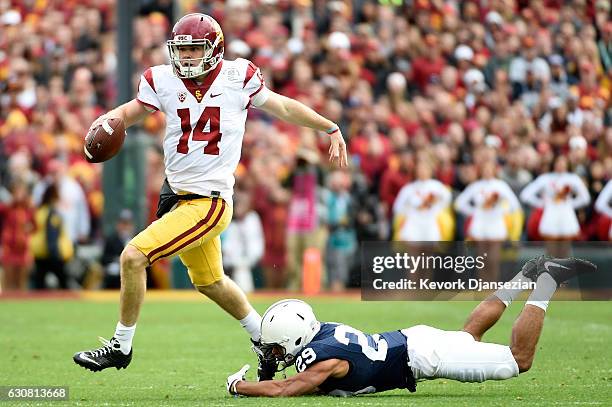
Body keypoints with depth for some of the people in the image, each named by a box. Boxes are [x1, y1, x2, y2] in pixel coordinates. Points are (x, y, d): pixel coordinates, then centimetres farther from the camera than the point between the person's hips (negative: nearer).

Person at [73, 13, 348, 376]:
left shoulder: (238, 78, -6)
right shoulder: (164, 81, 2)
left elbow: (283, 107, 7)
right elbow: (128, 112, 12)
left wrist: (331, 128, 12)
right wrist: (103, 125, -10)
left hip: (209, 201, -6)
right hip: (177, 193, 6)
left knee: (134, 257, -16)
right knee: (209, 282, 23)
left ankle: (121, 346, -2)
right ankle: (264, 336, 45)